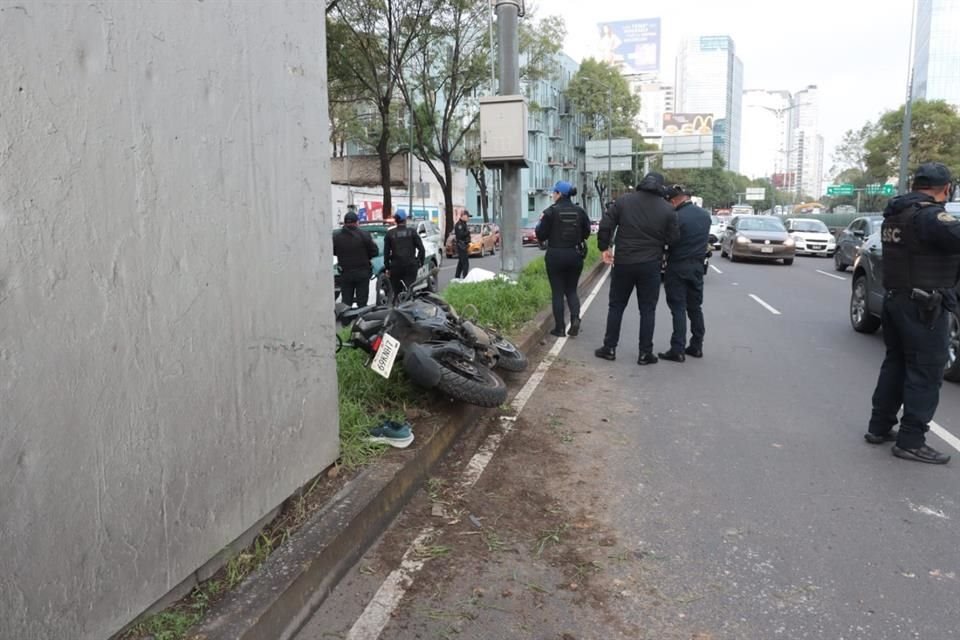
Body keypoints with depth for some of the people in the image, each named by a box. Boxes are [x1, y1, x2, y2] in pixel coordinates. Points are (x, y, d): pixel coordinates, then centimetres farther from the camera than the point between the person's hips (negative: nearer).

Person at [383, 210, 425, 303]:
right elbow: (421, 249, -2)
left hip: (396, 266, 1)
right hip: (411, 266, -1)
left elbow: (386, 252, 3)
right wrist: (420, 262, 8)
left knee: (396, 292, 10)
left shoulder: (390, 233, 3)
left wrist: (387, 267, 7)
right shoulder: (412, 232, 1)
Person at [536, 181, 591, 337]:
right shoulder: (580, 211, 0)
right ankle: (575, 318, -7)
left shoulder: (551, 211, -12)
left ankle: (560, 328, 7)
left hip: (555, 255, -3)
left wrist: (540, 223, 10)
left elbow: (541, 235, -8)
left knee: (557, 292, 5)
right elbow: (586, 233, 8)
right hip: (575, 255, 4)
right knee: (571, 290, 16)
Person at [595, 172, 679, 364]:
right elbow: (672, 238, -1)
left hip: (623, 262, 1)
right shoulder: (667, 209, -3)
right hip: (650, 265, -1)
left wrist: (604, 247, 7)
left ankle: (609, 348, 15)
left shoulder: (623, 200, -2)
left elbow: (605, 225, -4)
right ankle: (645, 353, 9)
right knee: (647, 310, 7)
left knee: (616, 306, 12)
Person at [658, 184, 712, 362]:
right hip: (697, 266, 7)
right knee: (695, 307, 15)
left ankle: (677, 350, -4)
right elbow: (706, 240, 12)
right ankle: (696, 346, 20)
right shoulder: (705, 215, 5)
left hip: (678, 267, -7)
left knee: (678, 309, -4)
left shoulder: (677, 217, -18)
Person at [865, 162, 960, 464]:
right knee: (925, 372, -2)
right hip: (923, 306, -9)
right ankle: (911, 441, 2)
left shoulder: (894, 214, 10)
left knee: (895, 364, 17)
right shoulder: (930, 216, -18)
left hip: (894, 299, 9)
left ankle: (879, 427, 23)